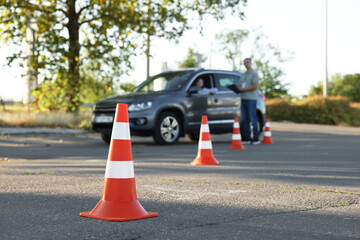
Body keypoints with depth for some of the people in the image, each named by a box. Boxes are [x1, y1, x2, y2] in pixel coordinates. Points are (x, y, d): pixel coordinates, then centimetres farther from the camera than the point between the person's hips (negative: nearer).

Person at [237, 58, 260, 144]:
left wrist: (243, 89, -11)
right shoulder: (243, 75, 22)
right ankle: (247, 138, 6)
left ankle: (256, 138, -7)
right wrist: (238, 87, -5)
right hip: (243, 98, 7)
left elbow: (255, 86, -12)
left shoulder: (254, 74, -1)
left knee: (253, 119, -9)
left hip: (251, 99, -7)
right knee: (245, 119, 4)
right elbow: (239, 85, 19)